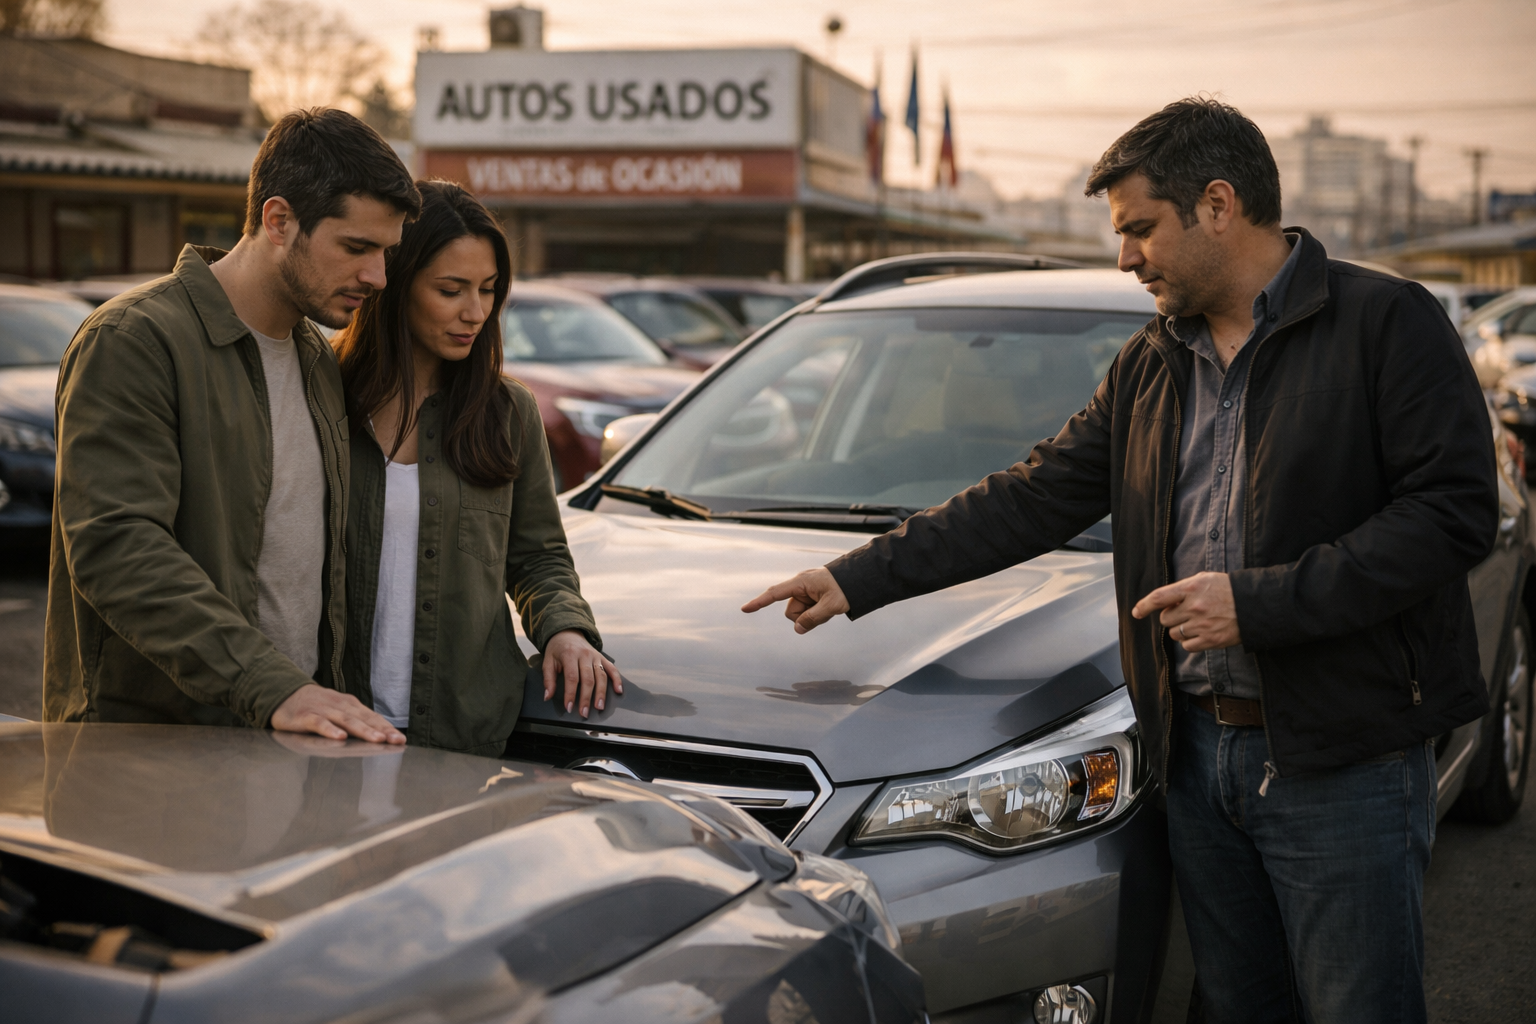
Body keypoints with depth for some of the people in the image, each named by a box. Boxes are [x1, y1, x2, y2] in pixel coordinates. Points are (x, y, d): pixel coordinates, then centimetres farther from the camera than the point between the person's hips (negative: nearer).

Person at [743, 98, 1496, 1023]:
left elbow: (1455, 512, -15)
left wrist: (1259, 601, -18)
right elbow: (1032, 500, 15)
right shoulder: (1151, 367, 14)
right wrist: (861, 579, 10)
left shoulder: (1385, 322, -7)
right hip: (1198, 750, 6)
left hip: (1347, 763, -6)